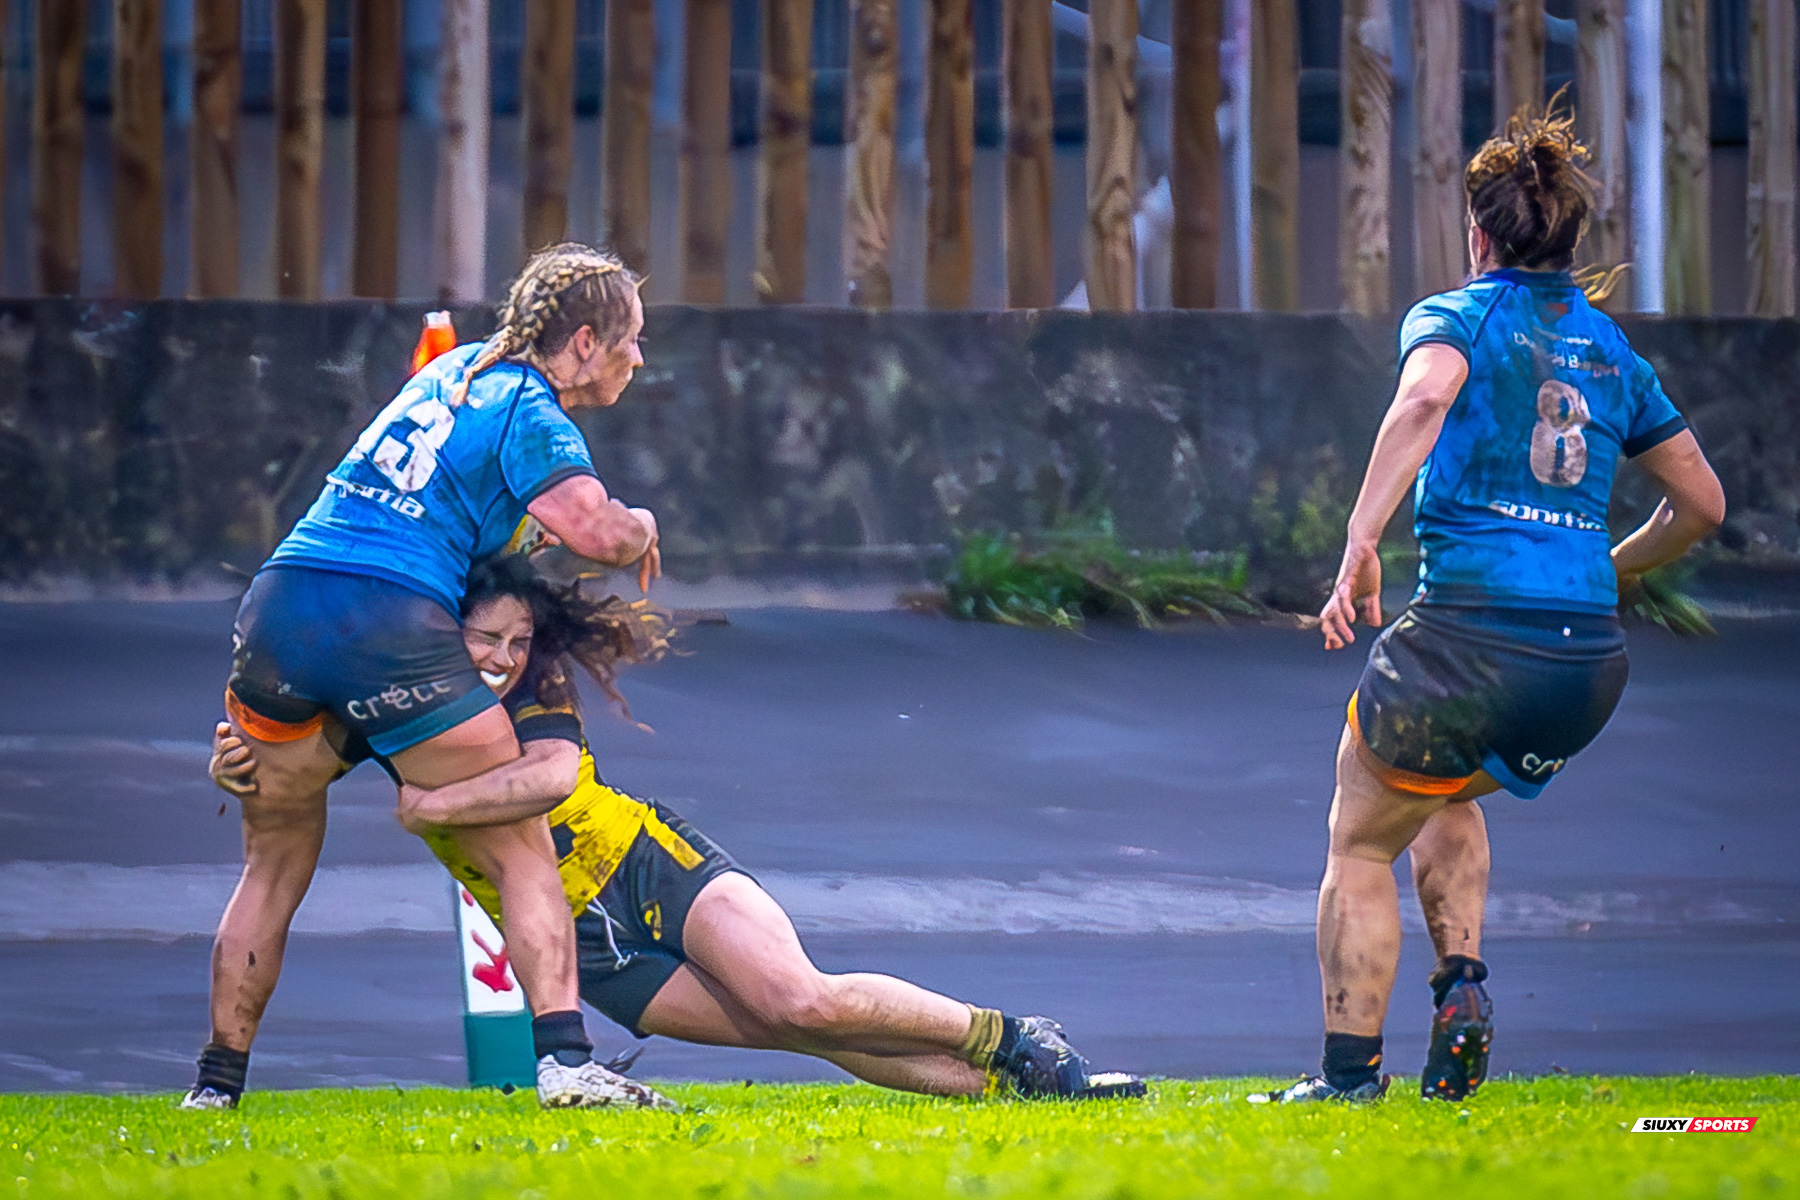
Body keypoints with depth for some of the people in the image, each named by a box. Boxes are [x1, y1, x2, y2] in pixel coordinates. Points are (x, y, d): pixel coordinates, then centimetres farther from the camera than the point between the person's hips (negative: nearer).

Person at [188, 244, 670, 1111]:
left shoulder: (459, 368, 23)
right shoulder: (528, 413, 0)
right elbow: (595, 529, -14)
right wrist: (640, 531, 8)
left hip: (277, 609, 7)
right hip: (392, 626, -7)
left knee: (273, 868, 18)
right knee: (523, 853, 2)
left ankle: (217, 1084, 18)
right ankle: (563, 1057, -10)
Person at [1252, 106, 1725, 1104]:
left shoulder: (1455, 317, 3)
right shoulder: (1613, 353, 17)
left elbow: (1424, 397, -21)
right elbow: (1701, 502, 21)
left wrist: (1360, 543, -26)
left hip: (1467, 637, -5)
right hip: (1590, 666, 5)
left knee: (1360, 844, 14)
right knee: (1447, 794, 33)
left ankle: (1349, 1072, 10)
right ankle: (1462, 988, 13)